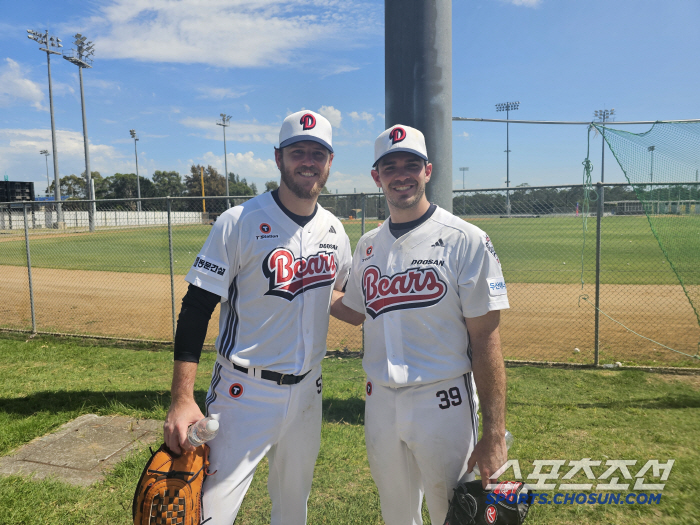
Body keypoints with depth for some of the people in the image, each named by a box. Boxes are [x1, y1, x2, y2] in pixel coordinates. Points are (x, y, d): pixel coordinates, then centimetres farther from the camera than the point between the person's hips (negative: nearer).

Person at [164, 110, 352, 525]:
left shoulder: (335, 230, 4)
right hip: (245, 393, -5)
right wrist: (182, 399, -20)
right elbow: (195, 309, -14)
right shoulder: (239, 223, -12)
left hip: (308, 392, 5)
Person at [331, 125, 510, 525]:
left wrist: (494, 434, -15)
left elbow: (485, 339, -13)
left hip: (443, 404, -5)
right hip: (380, 402, 5)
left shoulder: (466, 240, -11)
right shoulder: (368, 246, 6)